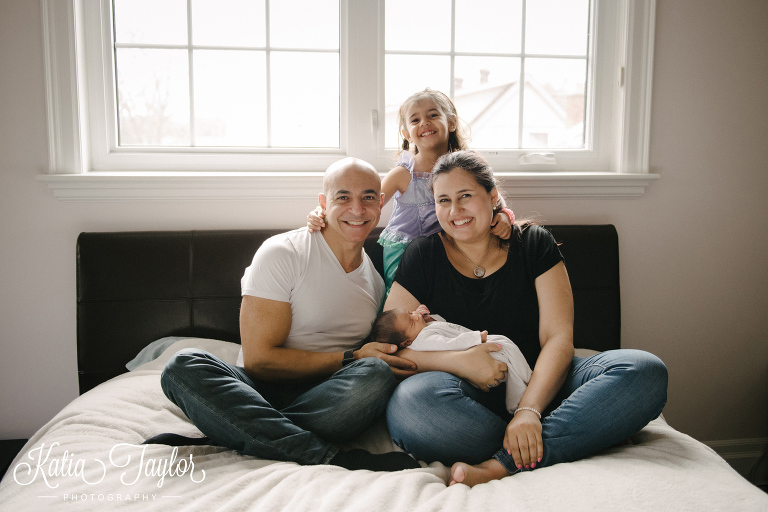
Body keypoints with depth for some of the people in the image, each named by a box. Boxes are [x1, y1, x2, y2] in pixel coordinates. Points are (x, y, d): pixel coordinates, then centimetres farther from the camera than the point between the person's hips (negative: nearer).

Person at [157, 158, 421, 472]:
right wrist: (349, 359, -13)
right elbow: (258, 359, -10)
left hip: (328, 403, 3)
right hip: (264, 392, -2)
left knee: (377, 375, -30)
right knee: (183, 367, -30)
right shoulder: (282, 254, -4)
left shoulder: (376, 279, 13)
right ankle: (331, 458, -37)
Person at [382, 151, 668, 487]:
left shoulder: (533, 244, 6)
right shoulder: (423, 257, 5)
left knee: (646, 371, -24)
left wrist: (529, 410, -21)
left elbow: (558, 337, -4)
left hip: (539, 384, 2)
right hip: (468, 394, -1)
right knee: (412, 401, -36)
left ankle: (500, 466, -33)